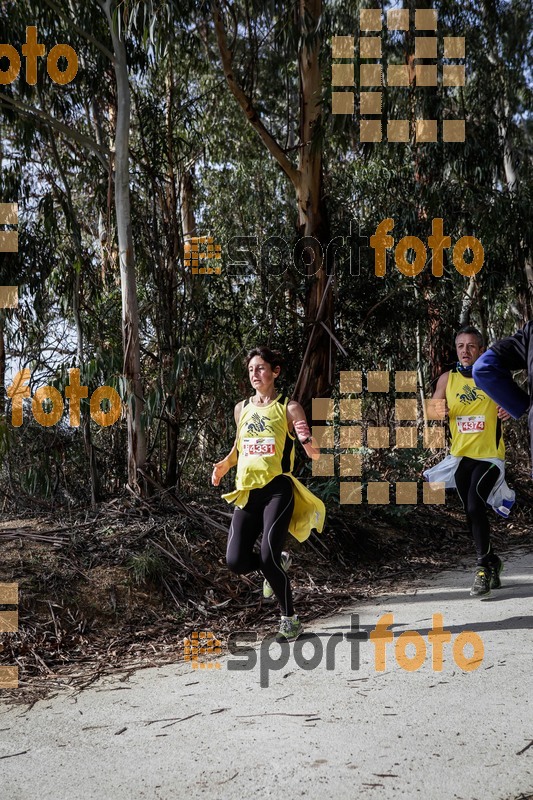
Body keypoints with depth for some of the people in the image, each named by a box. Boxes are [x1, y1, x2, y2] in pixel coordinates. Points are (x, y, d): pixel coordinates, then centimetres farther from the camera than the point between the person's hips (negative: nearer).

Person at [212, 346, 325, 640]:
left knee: (267, 556, -15)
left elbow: (314, 454, -3)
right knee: (236, 562, -7)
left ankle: (290, 620, 6)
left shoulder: (288, 408, 0)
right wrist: (225, 463, 11)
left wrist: (306, 439, -24)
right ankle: (278, 562, 26)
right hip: (247, 492, 5)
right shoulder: (242, 408, 13)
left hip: (277, 490, -4)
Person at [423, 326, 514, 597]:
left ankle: (484, 566, -7)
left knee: (475, 507, -20)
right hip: (461, 455, 4)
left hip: (489, 455, -4)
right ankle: (492, 562, 31)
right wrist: (439, 411, -16)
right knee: (472, 514, 11)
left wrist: (509, 410, -17)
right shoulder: (448, 379, 4)